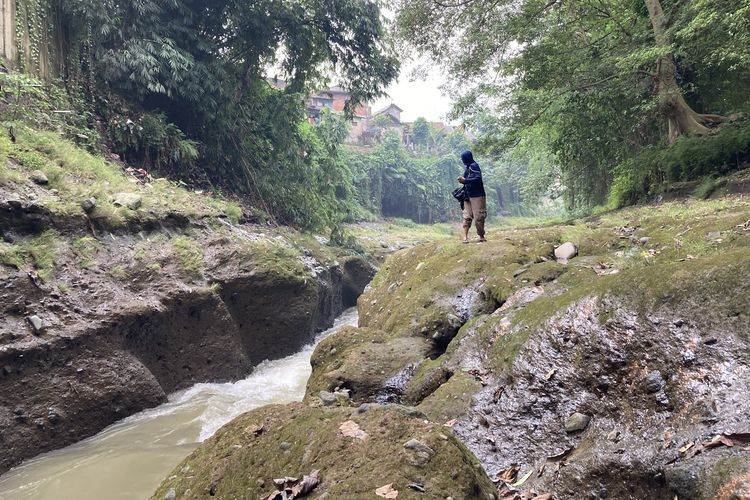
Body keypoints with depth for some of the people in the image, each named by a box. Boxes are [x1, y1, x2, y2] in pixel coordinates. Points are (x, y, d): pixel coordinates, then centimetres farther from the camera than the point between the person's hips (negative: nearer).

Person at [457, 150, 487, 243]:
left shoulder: (474, 166, -11)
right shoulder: (468, 167, 13)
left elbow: (478, 179, -22)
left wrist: (465, 180, -18)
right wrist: (463, 180, 1)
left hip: (477, 196, -8)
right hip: (468, 196, 8)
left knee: (478, 217, -3)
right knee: (467, 217, 2)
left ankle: (481, 236, 8)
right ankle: (465, 236, 0)